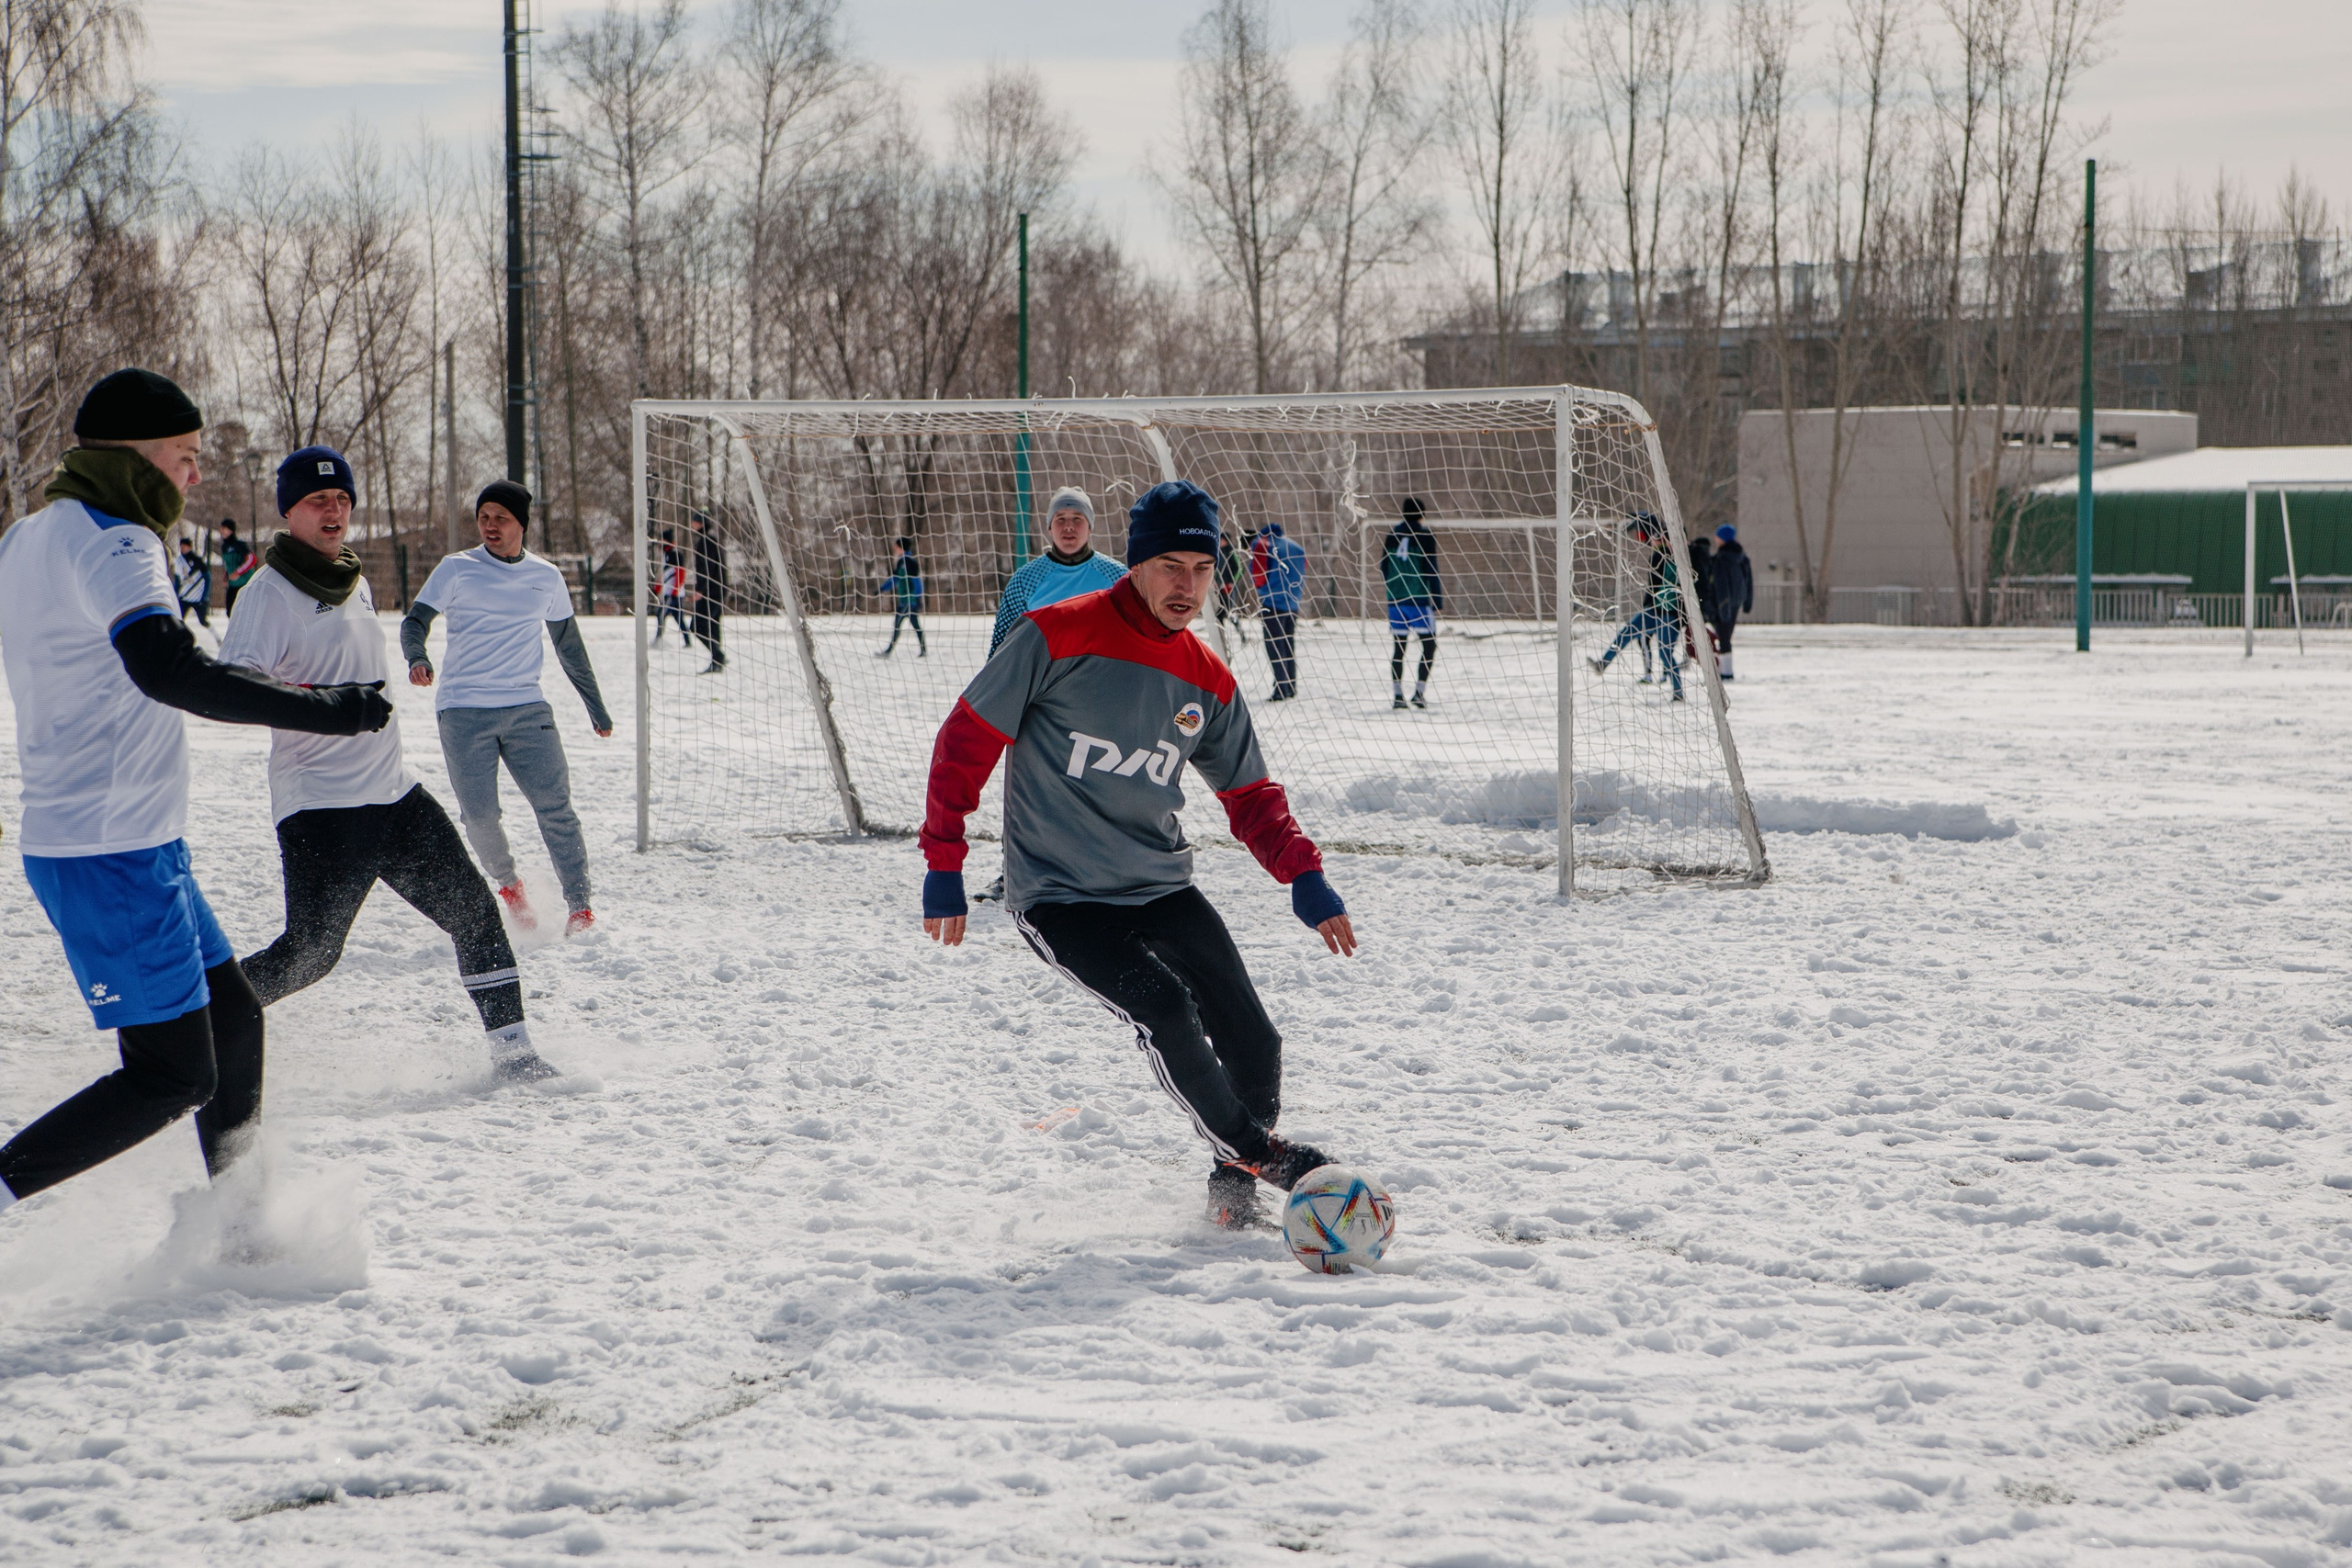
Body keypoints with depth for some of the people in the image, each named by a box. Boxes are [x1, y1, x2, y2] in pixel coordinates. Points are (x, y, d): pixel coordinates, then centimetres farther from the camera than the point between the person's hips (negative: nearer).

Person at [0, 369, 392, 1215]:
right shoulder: (110, 542, -17)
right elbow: (168, 670, -34)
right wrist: (323, 709, -33)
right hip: (116, 854, -10)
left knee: (232, 1020, 17)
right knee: (173, 1077, -9)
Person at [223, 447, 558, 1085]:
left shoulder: (356, 583, 15)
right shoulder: (271, 591, -10)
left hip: (393, 792, 8)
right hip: (319, 804, -8)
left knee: (474, 911, 3)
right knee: (310, 953, -13)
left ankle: (512, 1051, 10)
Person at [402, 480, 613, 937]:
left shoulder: (546, 577, 11)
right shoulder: (456, 569, 4)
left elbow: (570, 647, 21)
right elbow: (415, 620, 1)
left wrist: (596, 708, 26)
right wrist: (417, 659, -22)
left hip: (526, 708, 1)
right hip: (463, 711, -1)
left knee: (555, 807, -10)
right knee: (479, 815, -7)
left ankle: (579, 905, -5)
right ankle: (507, 882, 20)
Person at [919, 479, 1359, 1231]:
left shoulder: (1207, 682, 4)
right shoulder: (1059, 636, -12)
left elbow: (1250, 796, 14)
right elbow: (968, 738, -7)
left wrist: (1304, 875, -3)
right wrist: (944, 864, -8)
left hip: (1162, 888, 6)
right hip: (1058, 896, -5)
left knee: (1254, 1045, -1)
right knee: (1163, 1007, -27)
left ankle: (1234, 1189, 22)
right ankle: (1249, 1148, -7)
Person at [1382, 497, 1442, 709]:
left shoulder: (1392, 533, 7)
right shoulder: (1425, 535, -6)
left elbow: (1384, 566, 13)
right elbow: (1431, 570, -8)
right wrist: (1438, 600, -5)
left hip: (1395, 600, 4)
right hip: (1419, 600, -4)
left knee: (1398, 646, 8)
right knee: (1429, 644, 4)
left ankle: (1397, 694, 5)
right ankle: (1419, 691, -7)